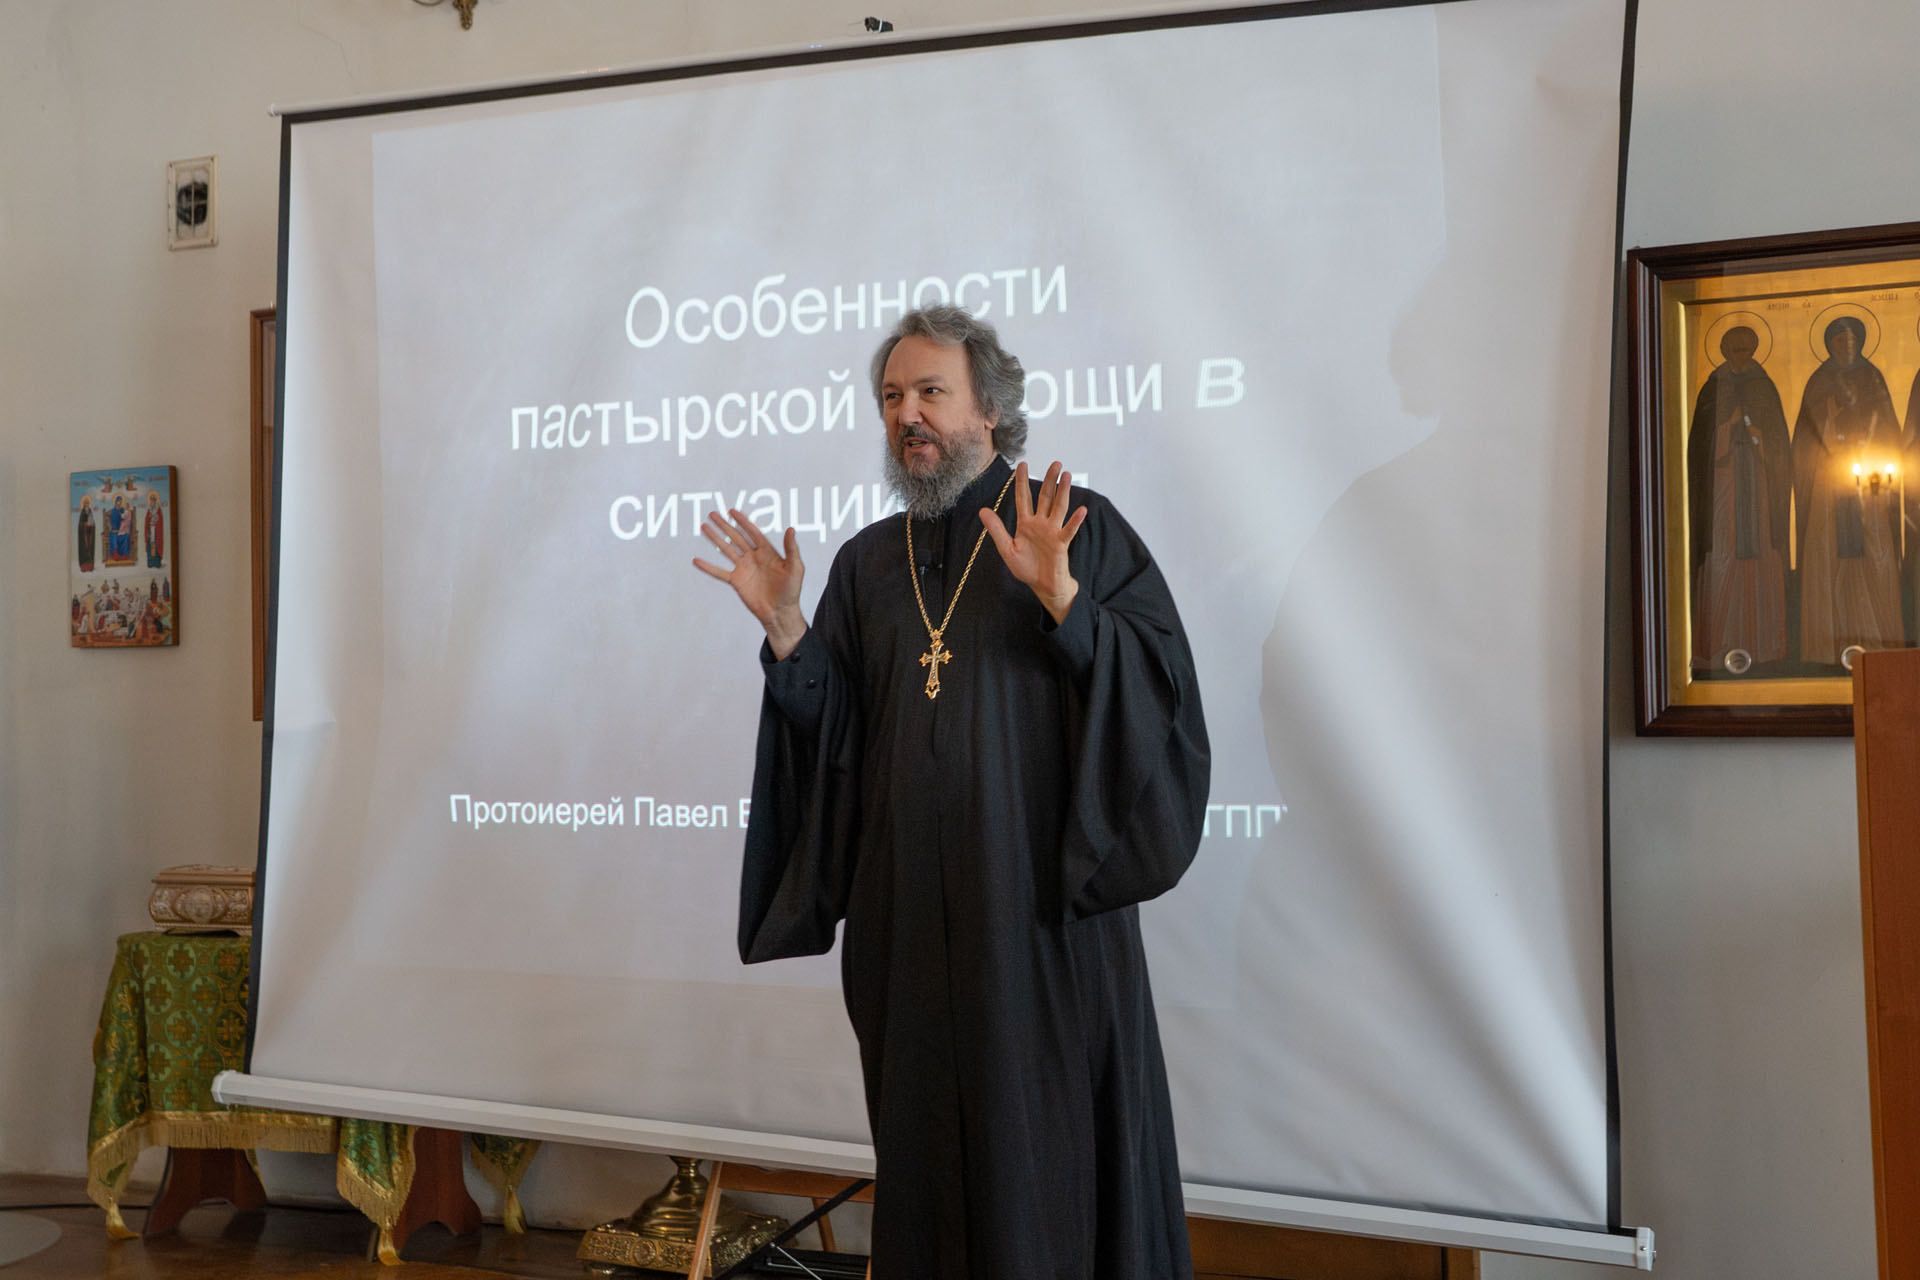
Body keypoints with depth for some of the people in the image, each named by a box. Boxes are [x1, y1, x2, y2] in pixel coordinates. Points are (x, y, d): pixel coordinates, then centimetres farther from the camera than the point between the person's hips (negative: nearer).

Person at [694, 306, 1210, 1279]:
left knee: (1048, 1162, 1)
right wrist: (784, 630, -6)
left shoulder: (1081, 529, 0)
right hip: (909, 912, 4)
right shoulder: (867, 562, 12)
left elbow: (1159, 689, -11)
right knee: (928, 1157, 11)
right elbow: (832, 734, 7)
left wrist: (1060, 599, -24)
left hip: (1041, 911, -4)